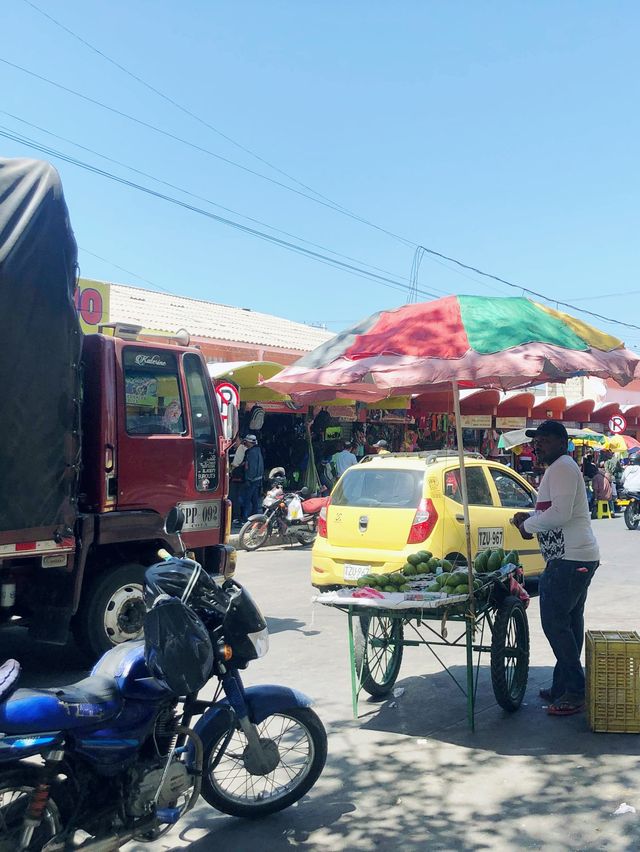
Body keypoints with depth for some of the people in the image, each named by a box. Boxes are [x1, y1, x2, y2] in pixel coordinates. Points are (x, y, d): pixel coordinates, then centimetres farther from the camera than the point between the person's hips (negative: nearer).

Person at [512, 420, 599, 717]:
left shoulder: (562, 467, -13)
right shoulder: (562, 468, 20)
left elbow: (560, 513, -23)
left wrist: (528, 524, -9)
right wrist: (531, 517, 12)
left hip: (569, 559, -11)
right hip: (579, 557, 11)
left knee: (555, 623, -8)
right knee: (569, 623, 14)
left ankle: (575, 692, -2)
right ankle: (563, 687, 22)